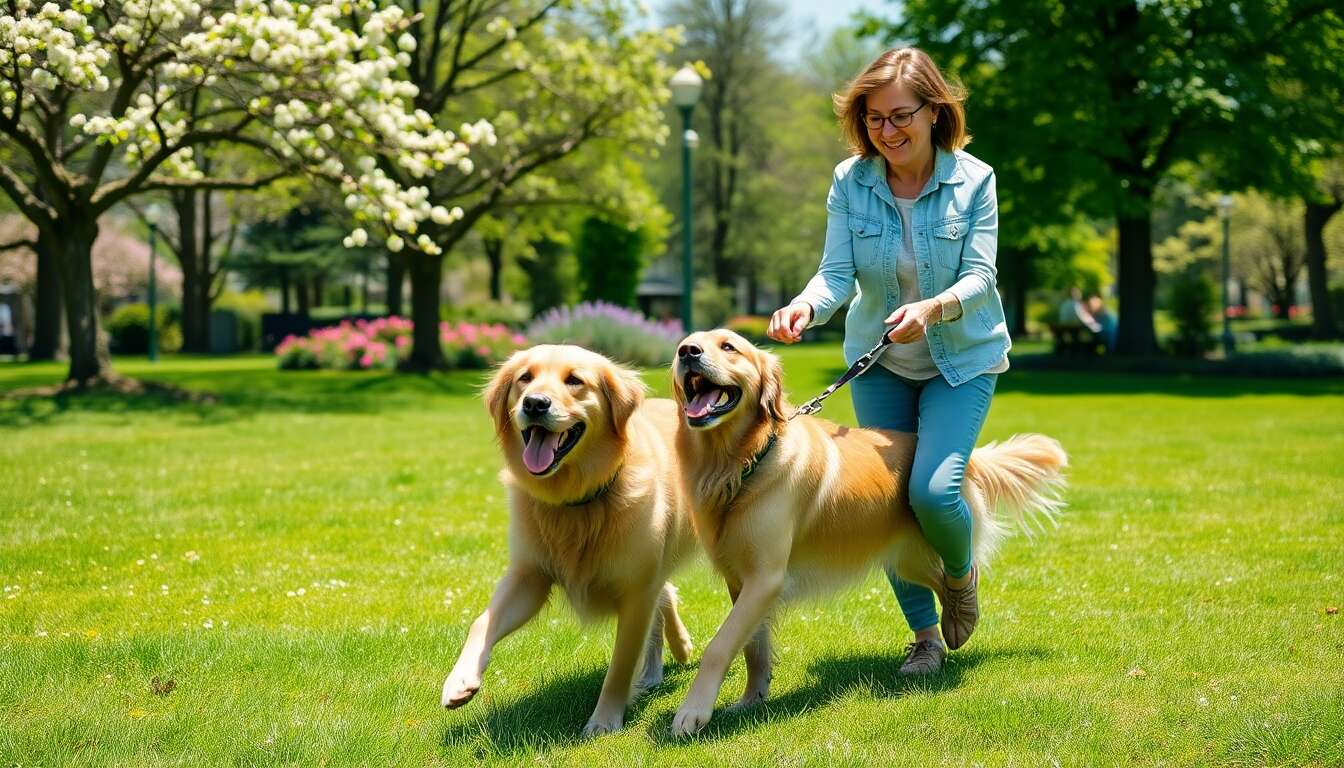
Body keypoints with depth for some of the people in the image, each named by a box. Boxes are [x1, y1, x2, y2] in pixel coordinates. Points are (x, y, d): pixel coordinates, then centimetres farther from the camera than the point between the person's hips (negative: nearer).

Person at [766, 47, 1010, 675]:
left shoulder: (973, 180, -14)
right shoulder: (850, 181, -9)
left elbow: (979, 278, -18)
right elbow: (837, 273, -13)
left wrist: (931, 308, -39)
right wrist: (806, 306, -36)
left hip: (962, 359, -3)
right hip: (878, 360, 3)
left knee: (933, 490, -20)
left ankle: (962, 576, 14)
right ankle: (925, 634, 20)